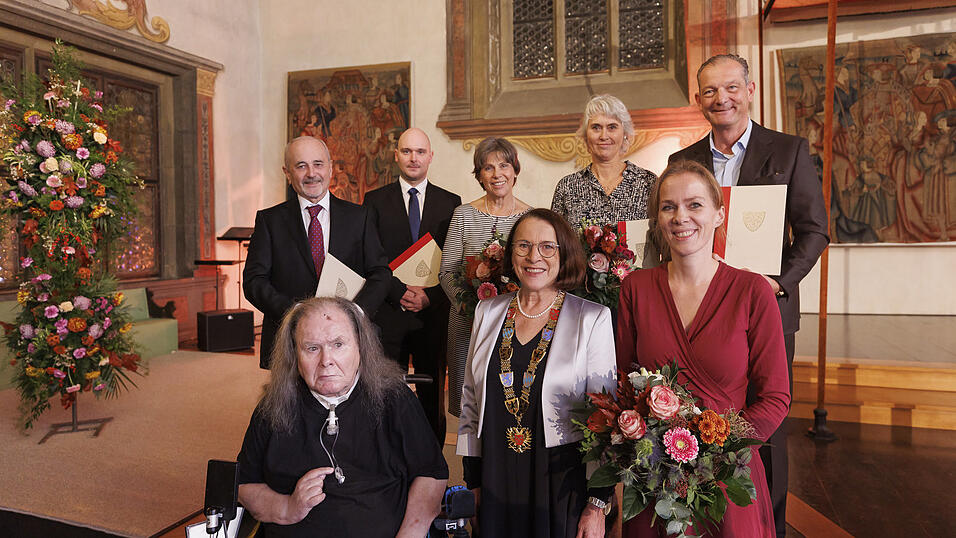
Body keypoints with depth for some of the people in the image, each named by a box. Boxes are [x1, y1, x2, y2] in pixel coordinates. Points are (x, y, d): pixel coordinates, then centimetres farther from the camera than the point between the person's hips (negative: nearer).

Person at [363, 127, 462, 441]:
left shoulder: (450, 203, 8)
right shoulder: (375, 200, 6)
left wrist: (429, 297, -9)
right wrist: (400, 292, -12)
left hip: (433, 314, 1)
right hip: (388, 313, 0)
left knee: (432, 396, 7)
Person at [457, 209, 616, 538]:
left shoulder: (593, 318, -8)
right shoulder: (489, 311, 3)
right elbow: (470, 398, 8)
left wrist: (598, 504, -8)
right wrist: (473, 480, 8)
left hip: (563, 483, -3)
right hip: (496, 481, 3)